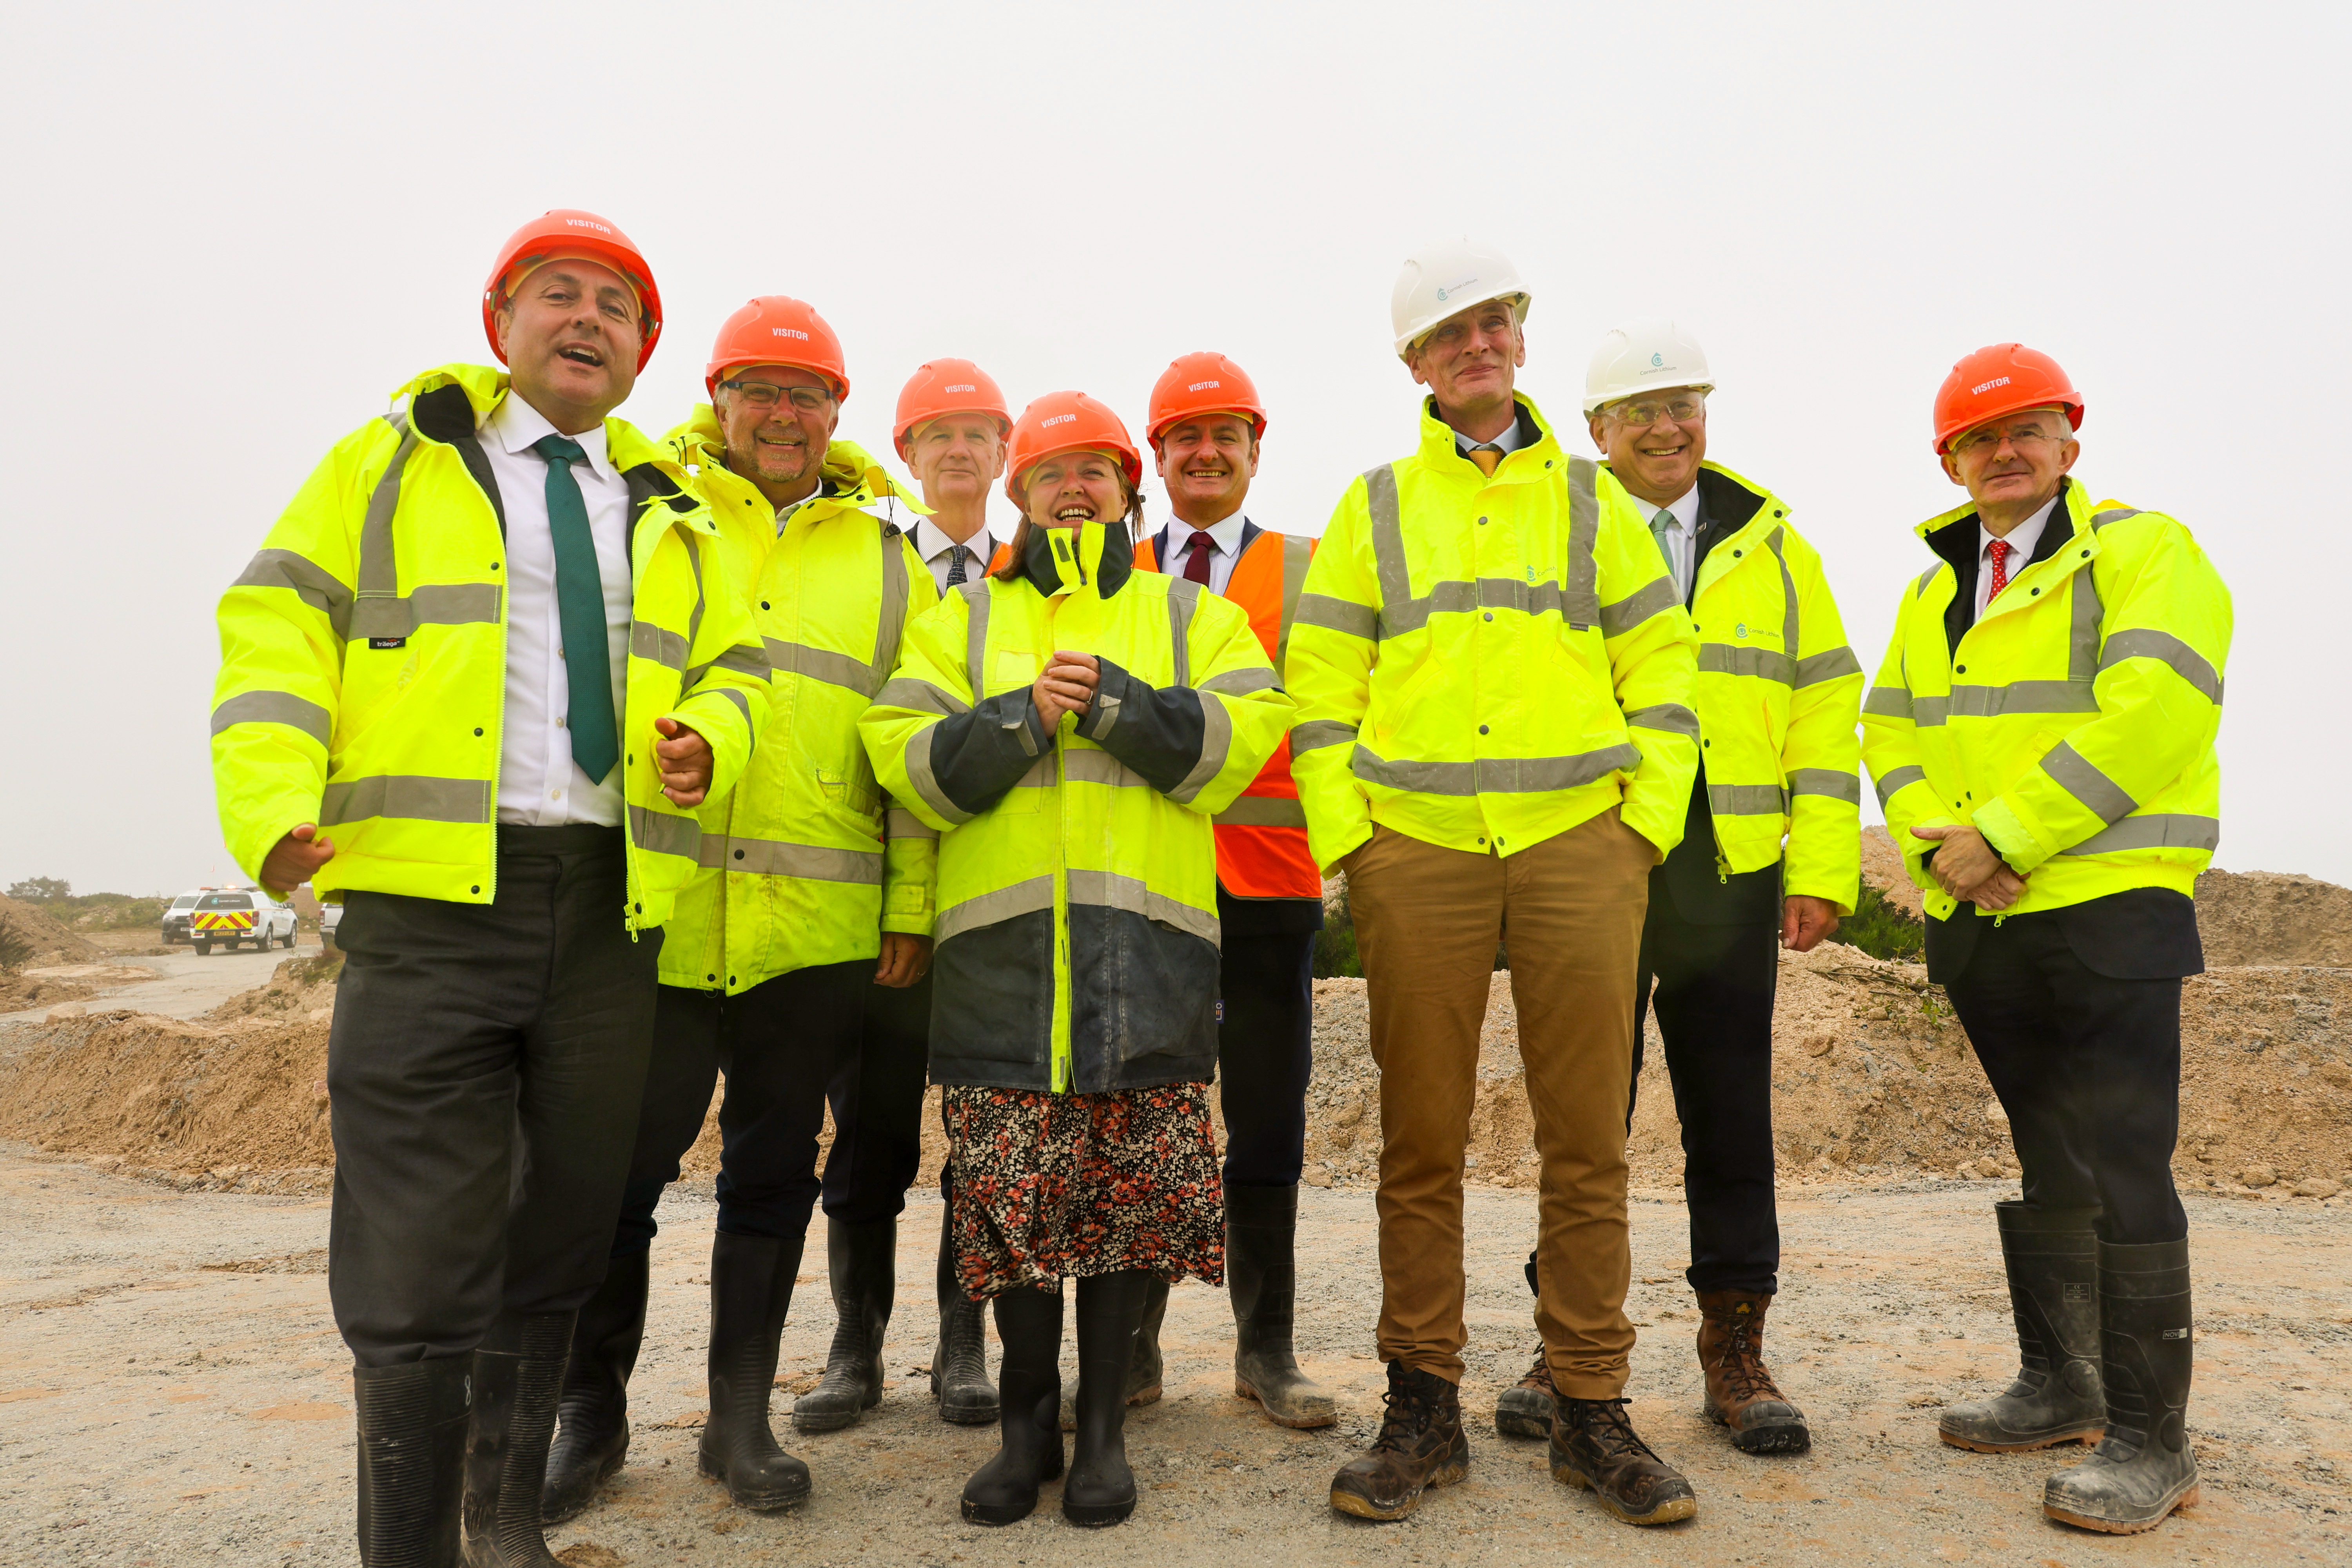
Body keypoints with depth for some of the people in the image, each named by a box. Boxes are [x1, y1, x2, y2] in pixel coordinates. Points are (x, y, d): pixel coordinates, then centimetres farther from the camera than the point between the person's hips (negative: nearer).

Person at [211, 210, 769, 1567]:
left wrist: (708, 739, -3)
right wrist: (273, 805, -12)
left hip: (611, 910, 4)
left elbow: (734, 667, 21)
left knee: (562, 1239, 12)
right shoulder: (397, 460, 9)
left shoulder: (672, 515, 19)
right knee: (421, 1258, -4)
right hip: (431, 898, -4)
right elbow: (278, 629, 3)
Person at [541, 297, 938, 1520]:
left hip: (818, 929, 2)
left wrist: (912, 905, 3)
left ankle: (740, 1417, 25)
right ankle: (592, 1414, 25)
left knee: (773, 1170, 10)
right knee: (621, 1168, 5)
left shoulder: (886, 565, 13)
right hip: (655, 911, -1)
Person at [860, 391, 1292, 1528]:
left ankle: (1103, 1422, 19)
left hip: (1148, 941, 0)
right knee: (1011, 1186, 1)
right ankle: (1026, 1418, 20)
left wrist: (1113, 702, -11)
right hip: (1000, 936, 1)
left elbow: (1243, 734, 0)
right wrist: (1023, 718, -11)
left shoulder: (1191, 615, 17)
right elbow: (902, 752, 3)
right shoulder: (963, 619, 18)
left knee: (1134, 1185, 2)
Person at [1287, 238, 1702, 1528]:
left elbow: (1661, 666, 11)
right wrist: (1343, 835, -2)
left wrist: (1647, 821, 1)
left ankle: (1592, 1412, 16)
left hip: (1578, 842, 1)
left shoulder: (1589, 497, 15)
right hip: (1415, 851, 0)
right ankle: (1423, 1410, 16)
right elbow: (1319, 683, 8)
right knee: (1421, 1139, 4)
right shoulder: (1374, 507, 13)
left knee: (1586, 1137, 3)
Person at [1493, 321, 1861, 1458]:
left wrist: (1824, 870, 0)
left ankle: (1734, 1350, 20)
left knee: (1732, 1110, 7)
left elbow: (1823, 708, 9)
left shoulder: (1770, 543, 12)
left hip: (1733, 871, 2)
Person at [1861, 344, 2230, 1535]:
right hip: (1977, 919, 6)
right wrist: (1942, 848, -7)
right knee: (2034, 1161, 14)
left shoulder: (2146, 554, -3)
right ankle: (2060, 1388, 27)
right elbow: (1892, 735, 10)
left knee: (2121, 1172, -6)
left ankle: (2149, 1442, 4)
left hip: (2109, 907, -6)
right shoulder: (1932, 592, 17)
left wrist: (2003, 833, -18)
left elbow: (2144, 721, -17)